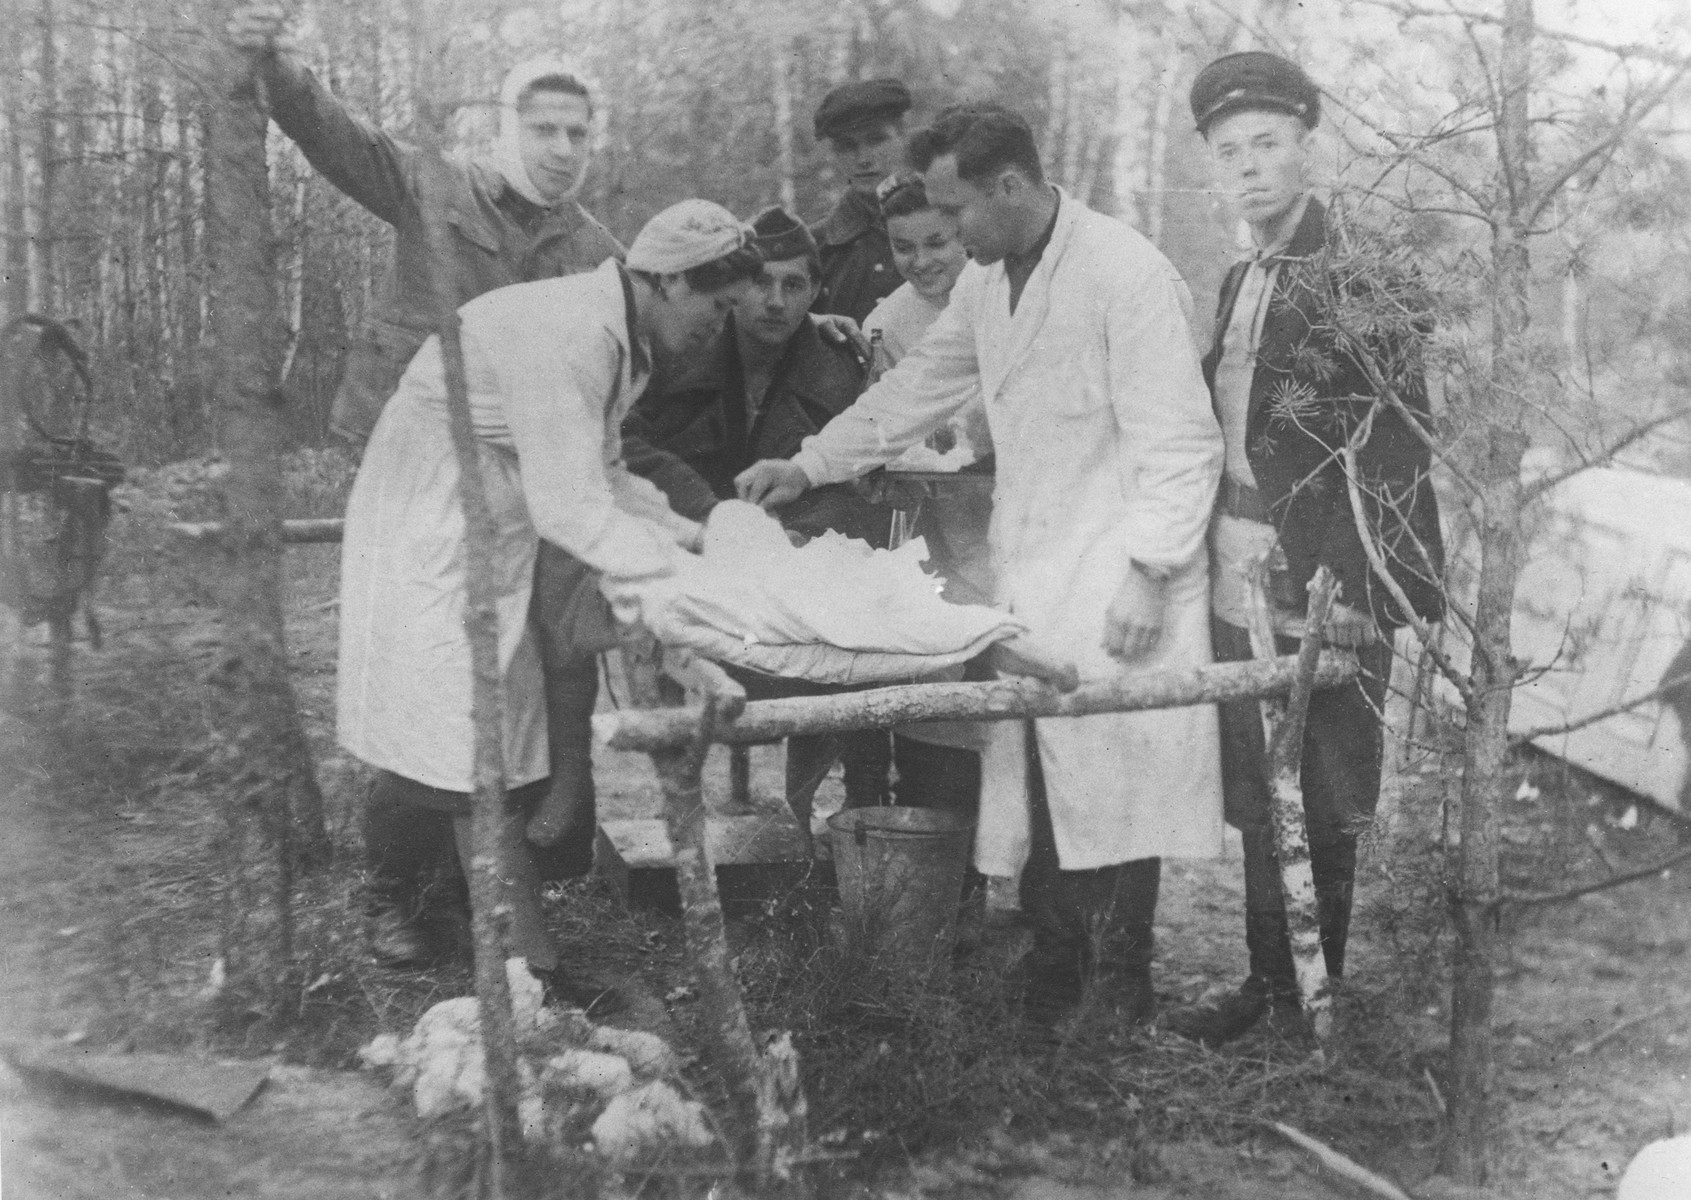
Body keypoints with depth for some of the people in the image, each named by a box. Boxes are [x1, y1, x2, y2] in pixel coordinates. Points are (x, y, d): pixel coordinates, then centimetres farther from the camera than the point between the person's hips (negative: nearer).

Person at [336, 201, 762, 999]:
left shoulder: (619, 339, 5)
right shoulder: (563, 334, -27)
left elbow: (604, 478, 12)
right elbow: (570, 509, -29)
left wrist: (687, 534, 0)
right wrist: (677, 572, -25)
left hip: (490, 550, 10)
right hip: (427, 544, -10)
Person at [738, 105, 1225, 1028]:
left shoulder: (1127, 275, -14)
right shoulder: (986, 279, 11)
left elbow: (1180, 444, -15)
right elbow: (919, 386, 23)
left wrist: (1148, 571, -19)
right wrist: (811, 465, 19)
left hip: (1114, 592, -7)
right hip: (1027, 585, 7)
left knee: (1108, 786, -4)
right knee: (1030, 787, 9)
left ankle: (1117, 1000, 10)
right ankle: (1047, 996, 22)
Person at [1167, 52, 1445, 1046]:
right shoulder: (1240, 281, 14)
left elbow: (1398, 440, -14)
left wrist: (1349, 587, -19)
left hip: (1326, 587, -7)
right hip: (1239, 580, 7)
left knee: (1323, 804, 3)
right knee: (1255, 797, 13)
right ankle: (1270, 980, 25)